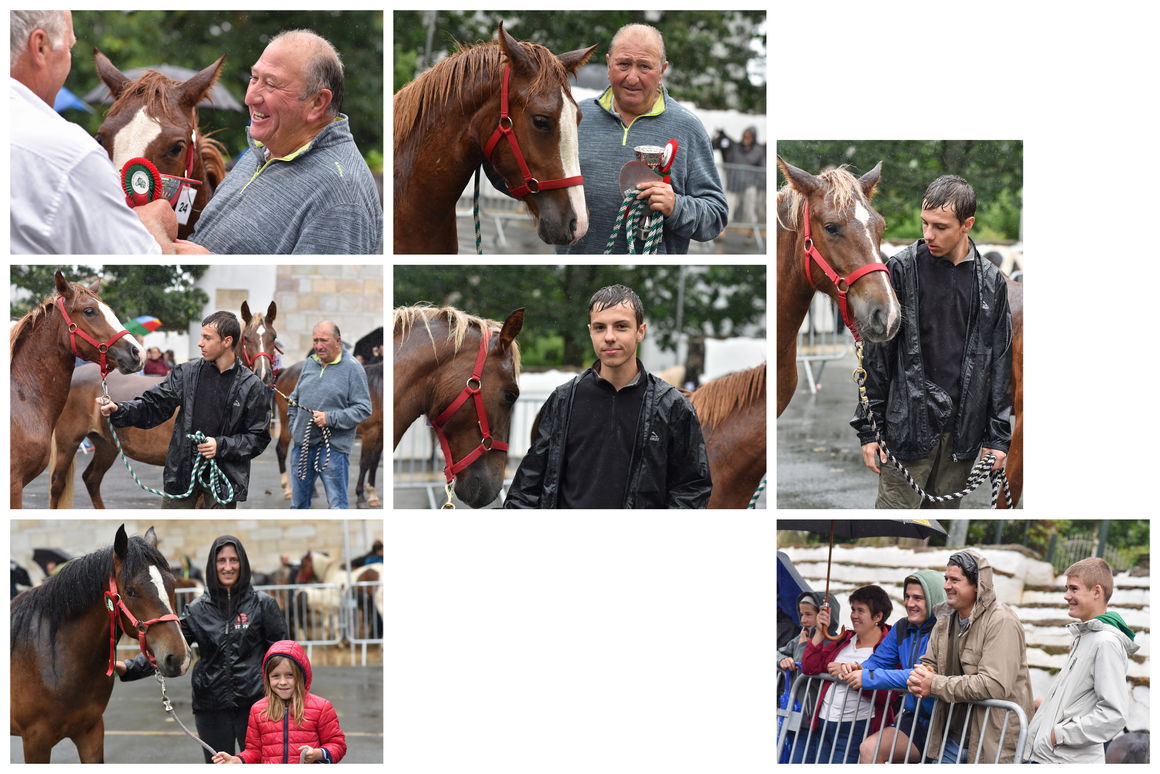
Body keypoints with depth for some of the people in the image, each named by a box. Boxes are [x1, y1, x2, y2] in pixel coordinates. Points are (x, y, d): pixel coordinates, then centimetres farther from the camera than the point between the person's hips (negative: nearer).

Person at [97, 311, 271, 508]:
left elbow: (258, 438, -4)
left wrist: (222, 445, -18)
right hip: (183, 469, 2)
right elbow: (153, 406, -3)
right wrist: (118, 410, -20)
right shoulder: (187, 373, 1)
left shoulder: (251, 386, -5)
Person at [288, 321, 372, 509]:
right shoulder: (310, 363, 11)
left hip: (334, 446, -6)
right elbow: (295, 398, 22)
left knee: (337, 503, -5)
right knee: (299, 501, 15)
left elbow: (363, 409, -10)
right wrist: (293, 426, 11)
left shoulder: (352, 368, -7)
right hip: (302, 444, 6)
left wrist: (330, 418, -17)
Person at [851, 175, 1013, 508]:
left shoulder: (991, 282, 6)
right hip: (908, 423, -3)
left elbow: (999, 362, 9)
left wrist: (999, 435, 5)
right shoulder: (902, 270, -2)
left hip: (963, 430, 3)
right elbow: (876, 354, -1)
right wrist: (868, 428, -4)